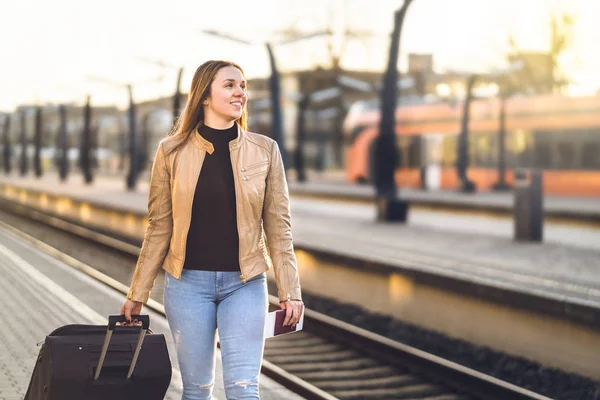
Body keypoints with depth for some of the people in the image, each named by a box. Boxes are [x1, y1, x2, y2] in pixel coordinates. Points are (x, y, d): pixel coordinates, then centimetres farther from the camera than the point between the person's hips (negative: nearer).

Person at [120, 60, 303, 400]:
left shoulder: (265, 150, -1)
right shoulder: (173, 151, -1)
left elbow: (278, 226, 1)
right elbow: (159, 228, 3)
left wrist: (290, 291, -3)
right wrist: (137, 294, 4)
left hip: (245, 284, 0)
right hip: (189, 282, 0)